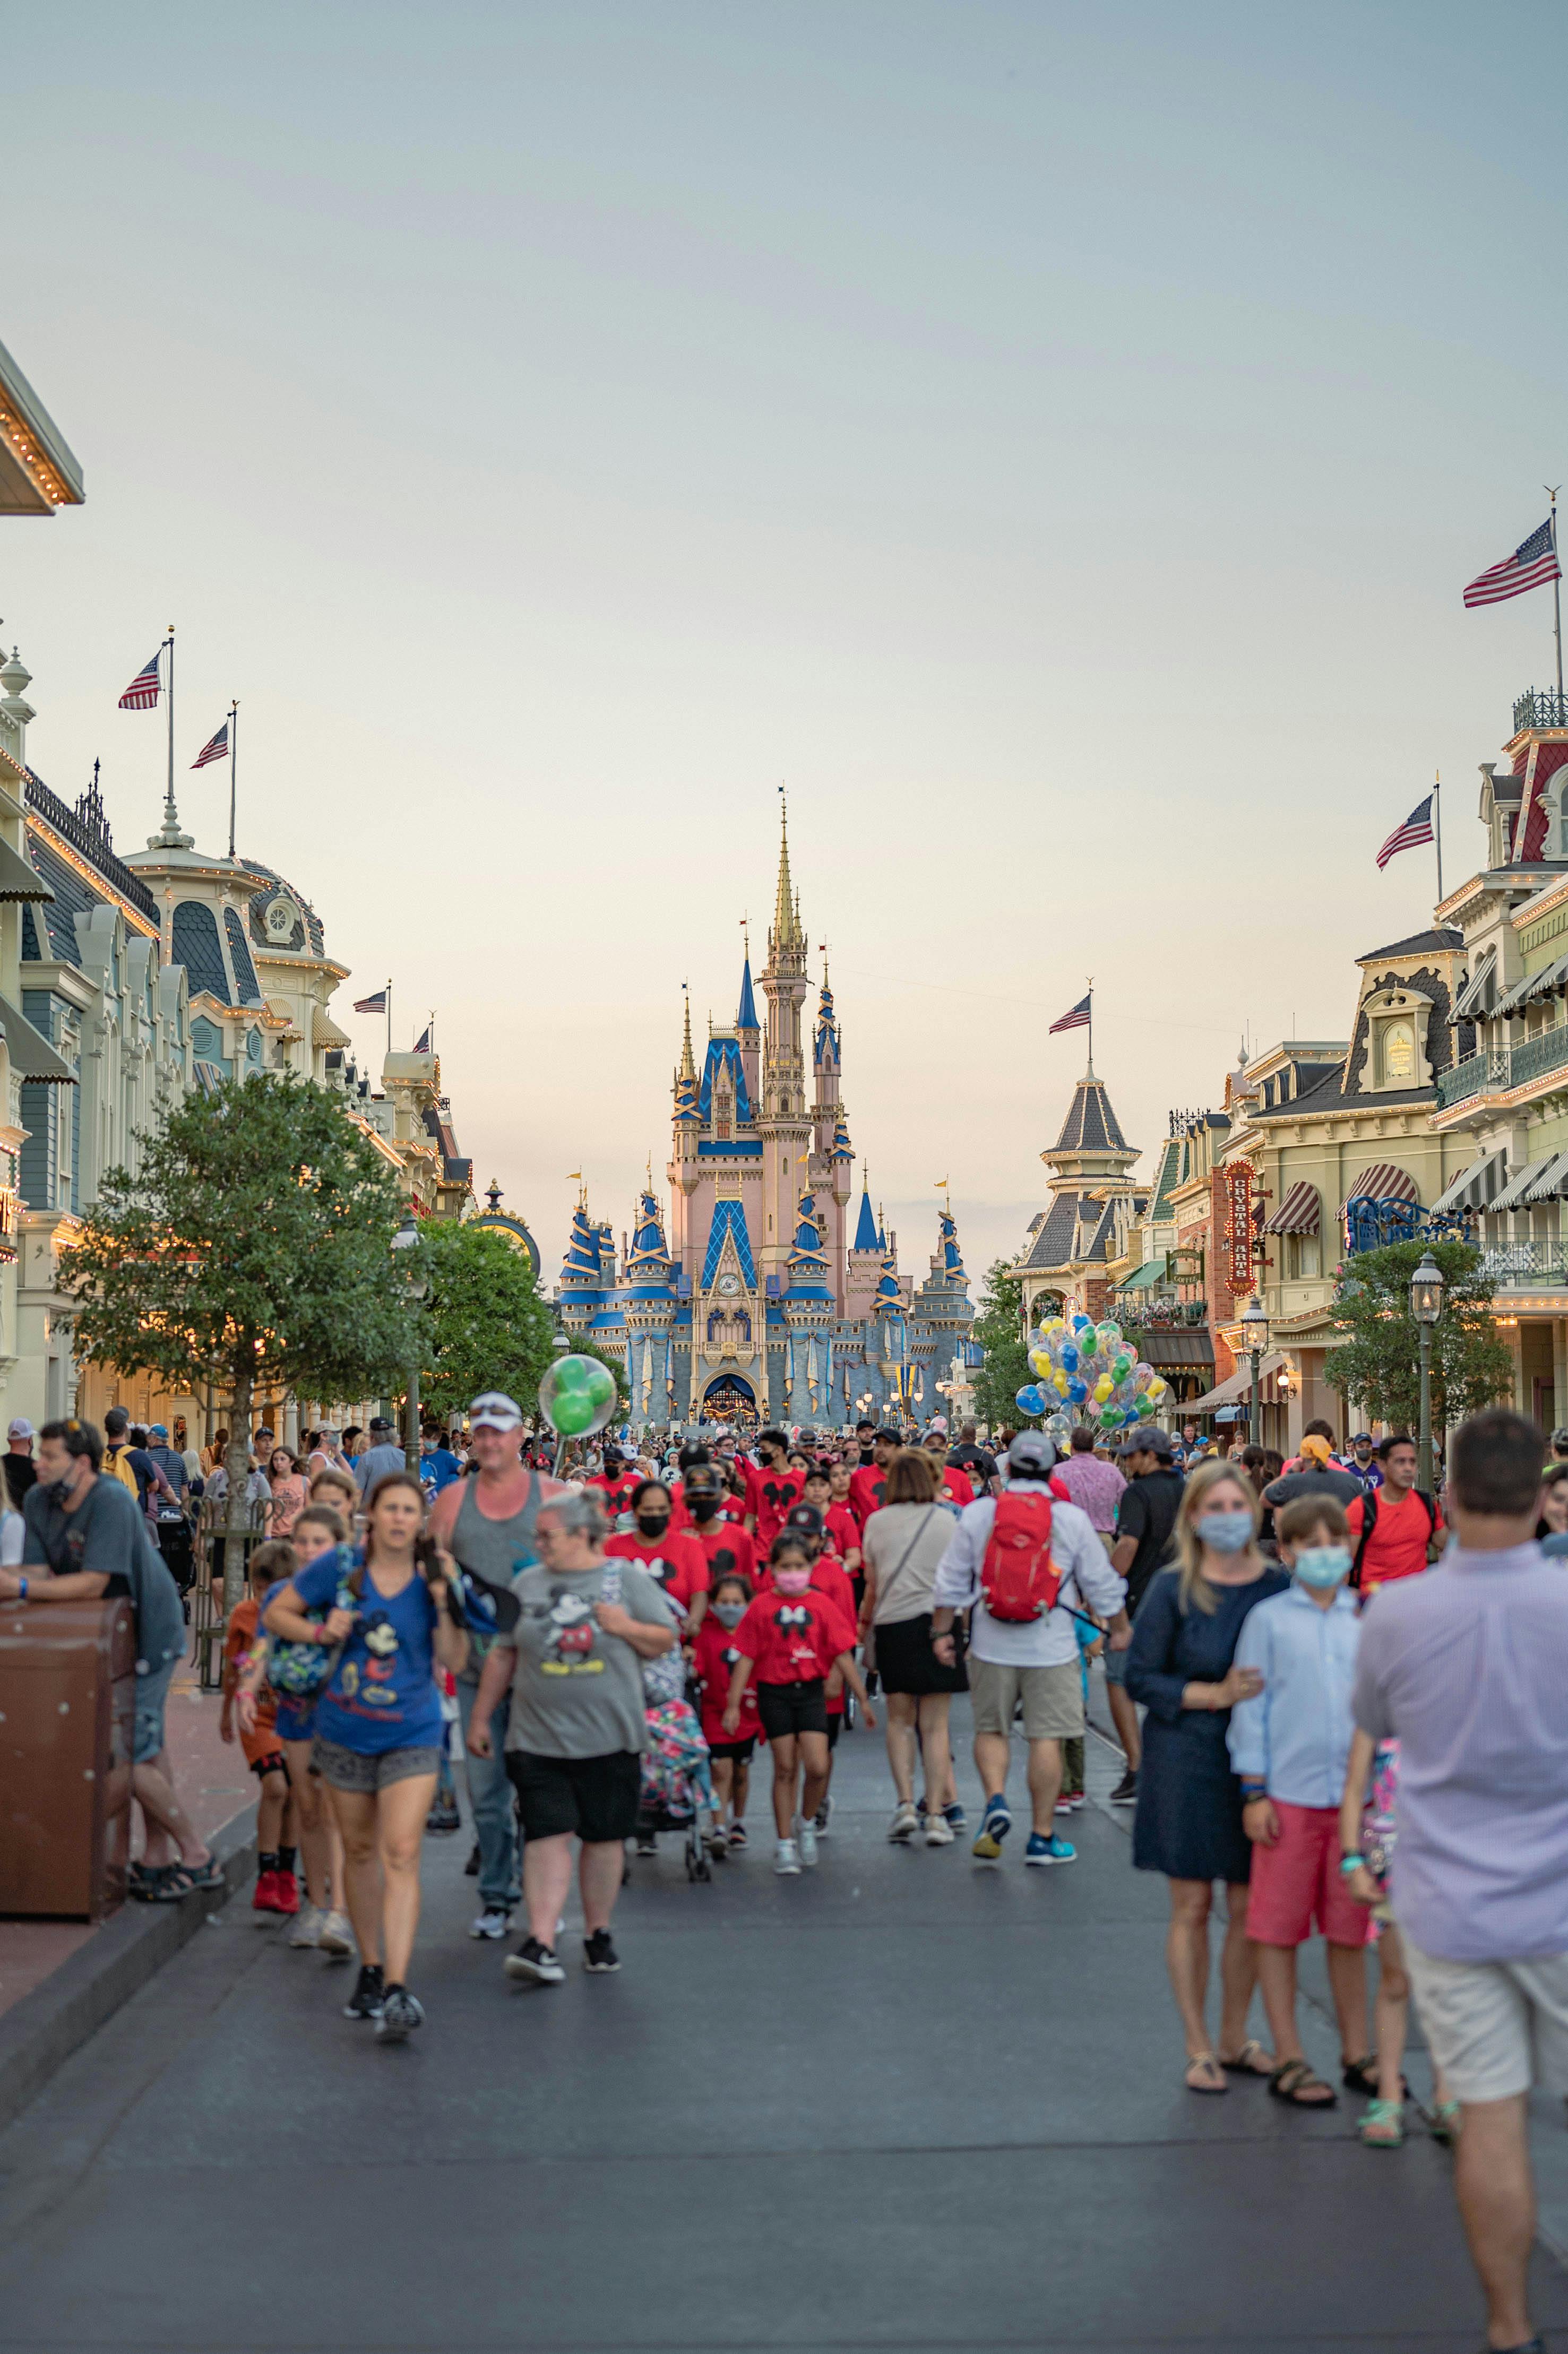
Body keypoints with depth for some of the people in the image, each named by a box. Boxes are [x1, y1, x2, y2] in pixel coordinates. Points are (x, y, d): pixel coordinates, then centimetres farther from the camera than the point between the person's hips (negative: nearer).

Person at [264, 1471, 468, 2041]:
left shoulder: (434, 1576, -6)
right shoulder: (340, 1568, -5)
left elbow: (454, 1661, -8)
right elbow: (277, 1613, 5)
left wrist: (443, 1600, -20)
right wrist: (320, 1631, -13)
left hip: (412, 1736, -2)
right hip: (346, 1732, 2)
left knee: (402, 1853, -13)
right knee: (359, 1851, 14)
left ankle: (397, 1989, -18)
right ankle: (370, 1971, 30)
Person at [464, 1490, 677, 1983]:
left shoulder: (628, 1579, 3)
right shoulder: (527, 1584, 9)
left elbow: (664, 1642, 6)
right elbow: (502, 1654, 13)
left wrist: (626, 1628, -12)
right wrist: (480, 1718, 12)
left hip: (610, 1738, -1)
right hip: (538, 1737, 1)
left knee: (605, 1836, 7)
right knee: (548, 1835, -8)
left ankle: (598, 1933, 22)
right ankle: (541, 1945, -13)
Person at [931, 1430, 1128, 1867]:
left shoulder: (976, 1513, -1)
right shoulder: (1072, 1519, -2)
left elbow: (950, 1581, 2)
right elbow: (1101, 1584, 5)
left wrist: (941, 1632, 12)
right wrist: (1121, 1628, 19)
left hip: (991, 1646, 1)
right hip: (1051, 1648, -1)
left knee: (991, 1730, 16)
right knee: (1046, 1737, 4)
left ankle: (995, 1801, -6)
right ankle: (1042, 1837, 8)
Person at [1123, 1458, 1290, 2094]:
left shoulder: (1279, 1587, 3)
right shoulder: (1173, 1590, -6)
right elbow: (1140, 1679, -6)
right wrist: (1214, 1695, -17)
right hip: (1186, 1762, -3)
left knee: (1247, 1909, 8)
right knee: (1192, 1907, 4)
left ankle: (1234, 2037, 25)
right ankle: (1198, 2047, 16)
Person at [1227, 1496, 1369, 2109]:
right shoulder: (1269, 1619, -1)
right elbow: (1251, 1707, -1)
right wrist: (1255, 1792, -4)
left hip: (1356, 1793, 3)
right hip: (1289, 1796, -2)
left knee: (1350, 1930, 11)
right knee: (1279, 1927, 4)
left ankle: (1356, 2054, 23)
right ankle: (1288, 2060, 14)